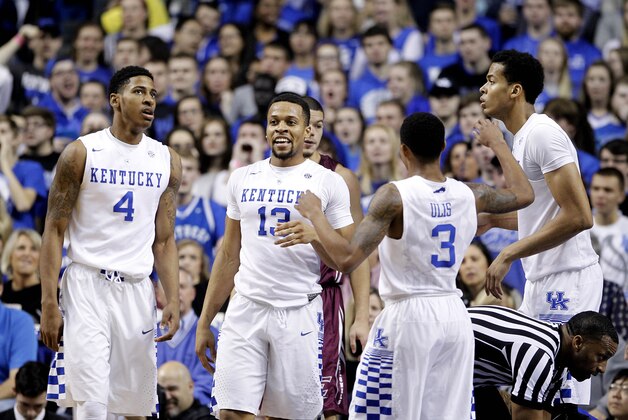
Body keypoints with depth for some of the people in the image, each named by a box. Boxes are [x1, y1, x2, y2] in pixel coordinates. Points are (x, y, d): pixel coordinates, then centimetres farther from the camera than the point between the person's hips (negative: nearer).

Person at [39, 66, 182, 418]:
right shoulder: (82, 153, -3)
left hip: (138, 290, 4)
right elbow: (55, 231, -2)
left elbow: (164, 241, 13)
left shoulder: (167, 162, 9)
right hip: (87, 286, -4)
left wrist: (173, 300, 0)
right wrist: (49, 304, -10)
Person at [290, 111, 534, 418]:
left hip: (408, 317, -6)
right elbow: (524, 194, 23)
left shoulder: (394, 196, -12)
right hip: (455, 318, 6)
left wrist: (314, 214, -4)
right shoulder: (470, 195, 4)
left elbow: (347, 260, -18)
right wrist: (497, 143, 36)